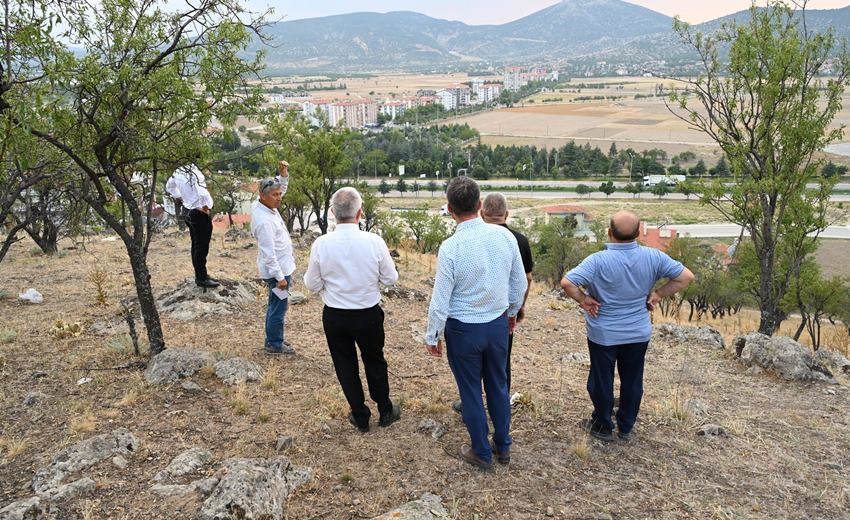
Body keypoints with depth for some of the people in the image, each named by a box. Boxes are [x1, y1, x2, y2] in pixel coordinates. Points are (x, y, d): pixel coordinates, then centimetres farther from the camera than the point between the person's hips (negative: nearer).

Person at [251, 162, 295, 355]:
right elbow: (268, 253, -26)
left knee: (276, 306, 20)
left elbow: (281, 188, 20)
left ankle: (273, 339, 33)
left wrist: (283, 174, 2)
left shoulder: (266, 206, 1)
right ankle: (274, 344, 17)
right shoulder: (264, 221, -27)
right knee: (279, 307, 3)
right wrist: (280, 277, -22)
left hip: (280, 267, 10)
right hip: (277, 270, -10)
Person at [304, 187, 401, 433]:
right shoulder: (374, 242, -18)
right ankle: (385, 412, 39)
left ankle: (360, 417, 34)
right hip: (369, 315, 0)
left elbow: (312, 285, -5)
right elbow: (391, 278, -7)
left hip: (335, 317, 0)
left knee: (346, 367, 19)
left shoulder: (321, 244, -16)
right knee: (375, 362, 22)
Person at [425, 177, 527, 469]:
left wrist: (432, 336, -1)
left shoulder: (450, 248, -22)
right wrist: (512, 311, 20)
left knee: (471, 392, 14)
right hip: (499, 324, 4)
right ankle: (503, 447, 39)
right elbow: (520, 283, 2)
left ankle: (482, 453, 31)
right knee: (498, 385, 22)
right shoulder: (505, 236, -10)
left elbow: (440, 300, -15)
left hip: (463, 329, -4)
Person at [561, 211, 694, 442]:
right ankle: (626, 428, 34)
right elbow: (686, 277, -5)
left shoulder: (598, 261, -23)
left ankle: (603, 427, 31)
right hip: (639, 334, 4)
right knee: (632, 381, 19)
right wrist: (658, 294, -1)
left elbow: (566, 283, -31)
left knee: (602, 382, 15)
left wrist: (583, 300, -15)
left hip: (603, 334, -3)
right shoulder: (653, 257, -11)